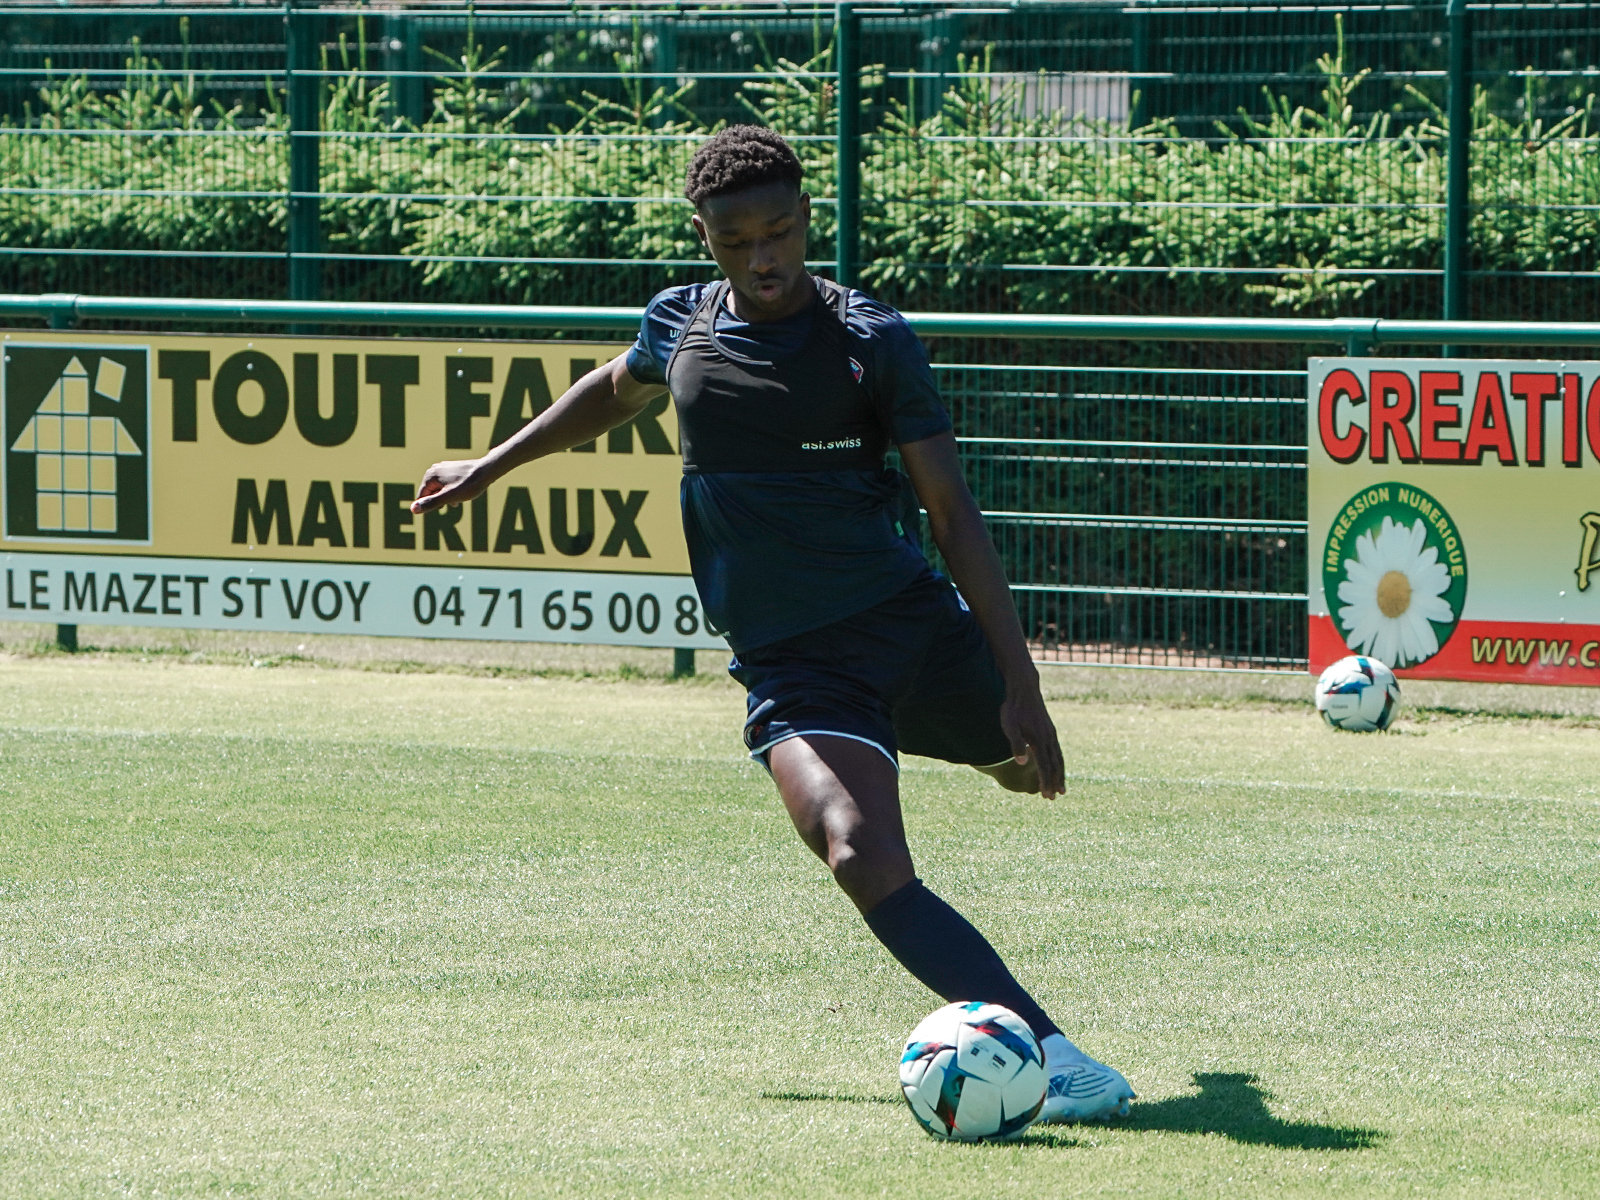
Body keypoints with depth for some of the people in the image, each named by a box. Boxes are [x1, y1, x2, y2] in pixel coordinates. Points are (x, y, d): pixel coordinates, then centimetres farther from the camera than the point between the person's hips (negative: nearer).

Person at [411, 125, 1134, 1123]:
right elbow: (615, 392, 27)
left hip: (915, 618, 0)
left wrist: (1019, 681, -12)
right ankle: (1051, 1052, -32)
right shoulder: (681, 327, 1)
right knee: (864, 859, -26)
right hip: (793, 666, 0)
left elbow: (954, 511, -7)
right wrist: (488, 468, 35)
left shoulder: (874, 341, -8)